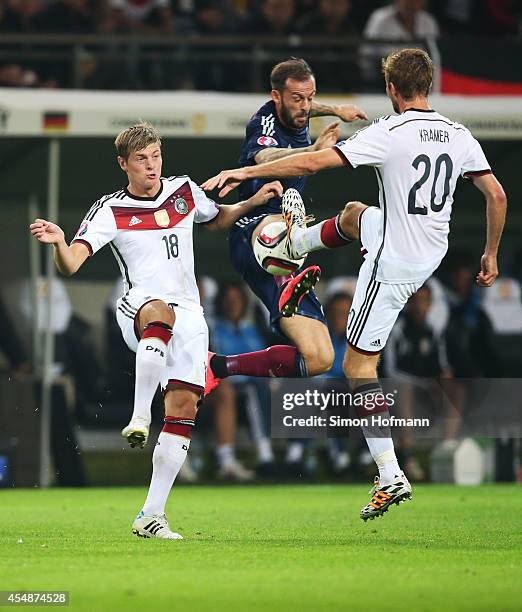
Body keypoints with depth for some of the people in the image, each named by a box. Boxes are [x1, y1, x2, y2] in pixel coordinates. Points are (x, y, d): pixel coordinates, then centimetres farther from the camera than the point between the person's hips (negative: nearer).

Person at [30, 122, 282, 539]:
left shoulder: (185, 190, 12)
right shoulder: (110, 211, -2)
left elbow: (217, 220, 33)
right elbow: (71, 265, -13)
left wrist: (254, 203, 17)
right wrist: (59, 242, -35)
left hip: (188, 312, 4)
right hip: (138, 305, -4)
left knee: (184, 404, -9)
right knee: (160, 313, -42)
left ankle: (152, 515, -6)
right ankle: (139, 418, -48)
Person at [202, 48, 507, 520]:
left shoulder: (388, 134, -21)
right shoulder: (458, 135, -3)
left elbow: (313, 162, -23)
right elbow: (497, 195, 1)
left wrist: (246, 172, -16)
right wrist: (491, 255, 16)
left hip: (393, 264, -7)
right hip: (434, 253, 7)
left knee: (358, 365, 1)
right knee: (355, 214, 33)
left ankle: (390, 476, -6)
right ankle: (300, 240, 67)